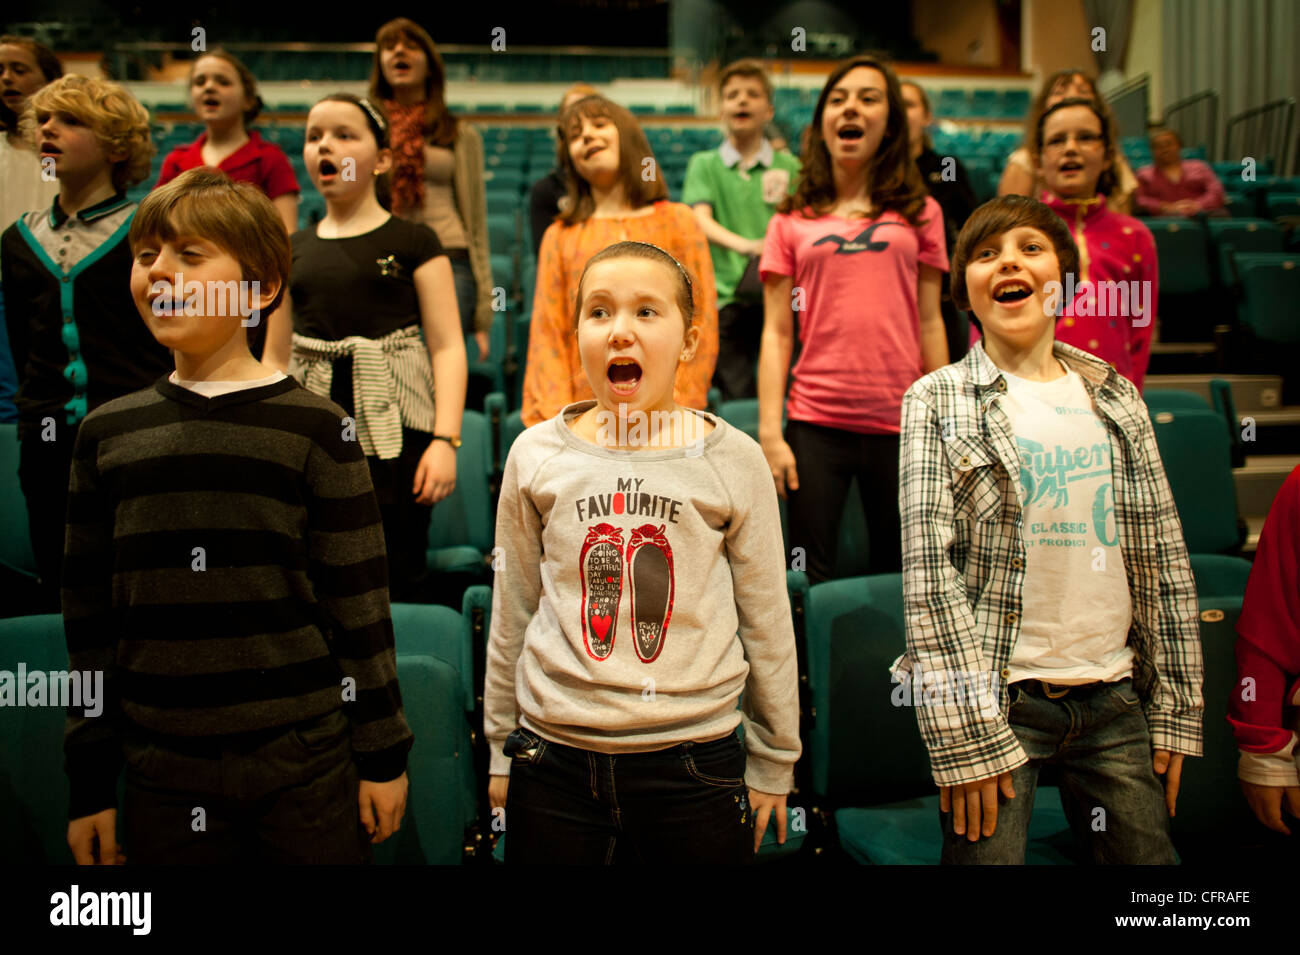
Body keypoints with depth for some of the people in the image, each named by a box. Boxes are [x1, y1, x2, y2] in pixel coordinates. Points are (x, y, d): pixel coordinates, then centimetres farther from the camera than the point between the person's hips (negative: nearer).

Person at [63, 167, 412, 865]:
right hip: (164, 774, 3)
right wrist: (90, 783, 9)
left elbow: (360, 604, -3)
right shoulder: (106, 434, 4)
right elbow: (90, 619, 8)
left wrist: (382, 753, -2)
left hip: (307, 765, -2)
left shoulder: (314, 427, -6)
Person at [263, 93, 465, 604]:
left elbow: (448, 347, -3)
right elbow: (276, 359, 17)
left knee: (399, 584, -2)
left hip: (395, 434, -3)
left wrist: (445, 439, -12)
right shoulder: (293, 251, 14)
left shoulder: (413, 242, 3)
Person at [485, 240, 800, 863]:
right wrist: (501, 751, 12)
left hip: (695, 762, -1)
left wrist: (772, 764, 8)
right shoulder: (535, 456, 0)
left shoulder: (732, 460, -3)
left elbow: (767, 624, 3)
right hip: (554, 760, 1)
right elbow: (511, 613, 8)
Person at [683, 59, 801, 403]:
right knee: (738, 397, -2)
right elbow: (700, 219, -6)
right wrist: (742, 244, -26)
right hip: (725, 296, 0)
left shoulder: (789, 166, 12)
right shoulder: (704, 164, 11)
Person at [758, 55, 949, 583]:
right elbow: (776, 332, 5)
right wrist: (769, 433, -4)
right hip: (816, 424, -1)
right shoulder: (792, 222, 8)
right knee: (808, 582, 0)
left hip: (899, 423, 1)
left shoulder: (918, 213, 10)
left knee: (898, 579, 9)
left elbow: (929, 322, 9)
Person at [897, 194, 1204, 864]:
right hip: (996, 697, -4)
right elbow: (929, 572, -10)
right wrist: (965, 734, -15)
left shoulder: (1116, 396, 9)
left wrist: (1176, 710, 7)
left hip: (1115, 698, 4)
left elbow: (1164, 559, 10)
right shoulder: (937, 402, -3)